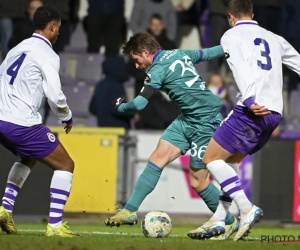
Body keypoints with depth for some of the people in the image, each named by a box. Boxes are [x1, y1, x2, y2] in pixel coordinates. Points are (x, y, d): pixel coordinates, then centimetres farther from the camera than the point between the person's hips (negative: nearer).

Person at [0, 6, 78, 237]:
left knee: (29, 158, 35)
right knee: (65, 165, 5)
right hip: (23, 124, -8)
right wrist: (67, 117, 4)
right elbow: (55, 95, -14)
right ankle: (55, 225, -4)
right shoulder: (47, 55, -7)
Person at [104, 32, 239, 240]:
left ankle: (230, 222, 14)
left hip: (206, 121, -10)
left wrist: (121, 106, 2)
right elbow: (208, 53, 22)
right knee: (157, 158, 0)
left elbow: (139, 104, -19)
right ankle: (130, 211, -1)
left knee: (198, 182, -4)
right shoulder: (179, 54, 10)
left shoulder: (158, 69, -15)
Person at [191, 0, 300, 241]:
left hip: (251, 112, -7)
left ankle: (246, 209, -15)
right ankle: (218, 220, 14)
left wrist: (250, 101, -25)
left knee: (212, 158, 0)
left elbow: (241, 68, -12)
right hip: (274, 113, 7)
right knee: (228, 161, 19)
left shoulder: (231, 35, 5)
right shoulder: (274, 39, 23)